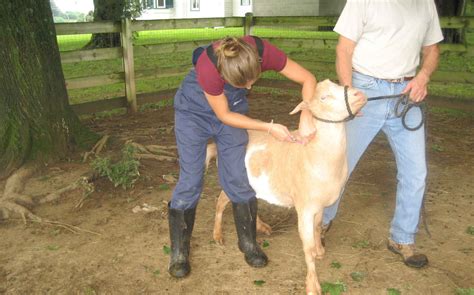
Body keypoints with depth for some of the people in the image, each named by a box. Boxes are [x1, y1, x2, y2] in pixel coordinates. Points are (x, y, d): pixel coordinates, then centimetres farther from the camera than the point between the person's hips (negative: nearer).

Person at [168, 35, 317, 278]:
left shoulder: (262, 51, -30)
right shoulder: (208, 67, -39)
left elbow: (308, 79, -18)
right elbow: (224, 115, -23)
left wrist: (307, 115, -32)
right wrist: (269, 127, -27)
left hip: (233, 105, 3)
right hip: (194, 108, -3)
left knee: (239, 178, -1)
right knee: (190, 180, -5)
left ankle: (248, 242, 17)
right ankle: (178, 252, 9)